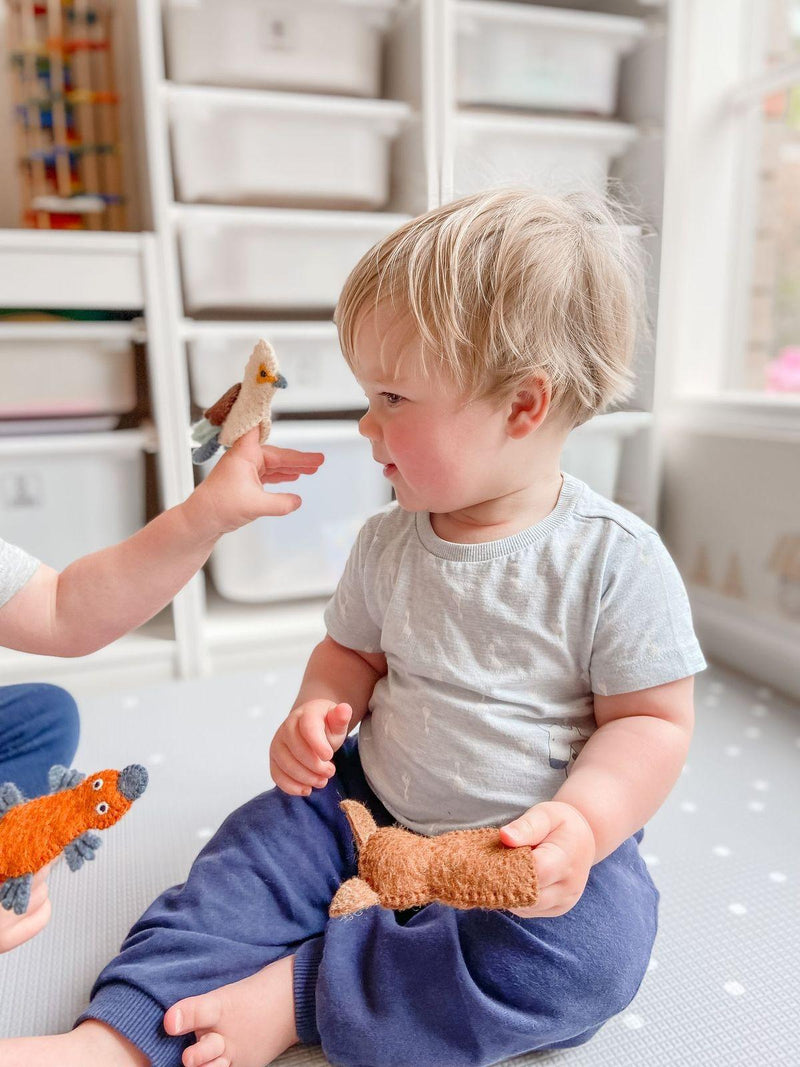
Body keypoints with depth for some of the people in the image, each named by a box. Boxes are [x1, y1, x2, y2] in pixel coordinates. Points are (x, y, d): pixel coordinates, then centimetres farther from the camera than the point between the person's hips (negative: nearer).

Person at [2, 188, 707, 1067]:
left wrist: (582, 822, -28)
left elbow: (654, 721, -13)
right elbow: (352, 651, 10)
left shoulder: (615, 560, -18)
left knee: (596, 942, -29)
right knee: (253, 855, -11)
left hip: (533, 851, -3)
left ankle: (291, 995, -21)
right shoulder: (388, 542, -3)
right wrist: (318, 709, -11)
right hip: (371, 810, 4)